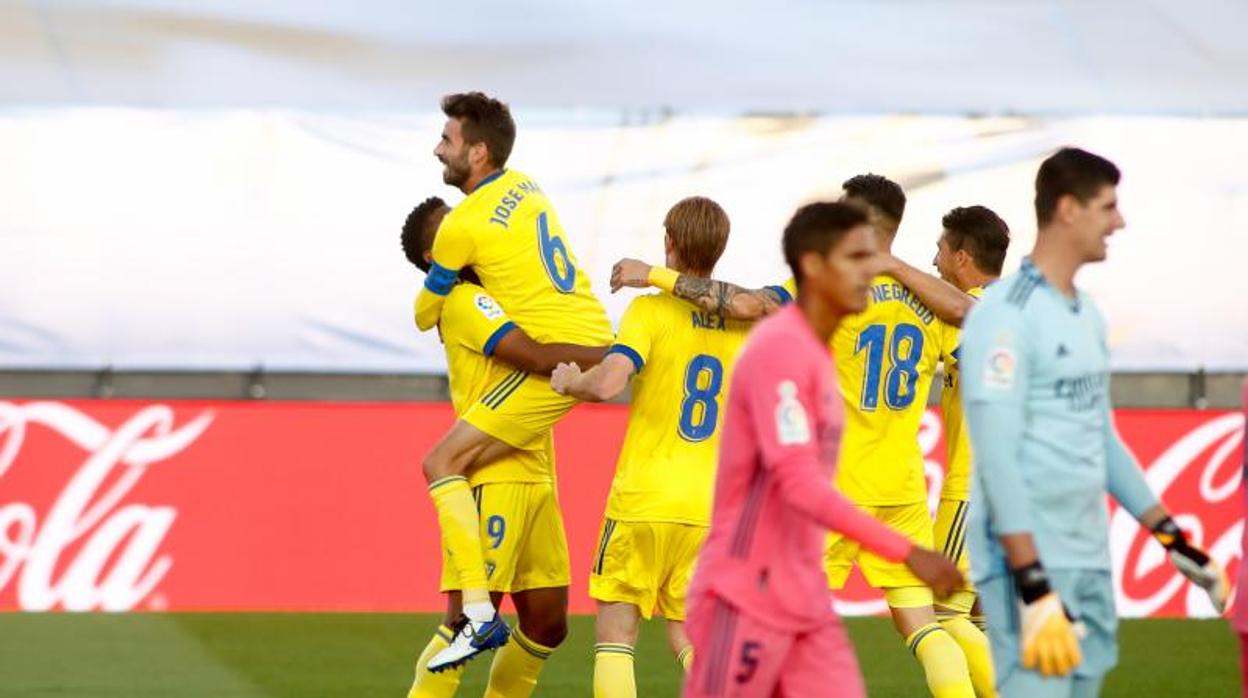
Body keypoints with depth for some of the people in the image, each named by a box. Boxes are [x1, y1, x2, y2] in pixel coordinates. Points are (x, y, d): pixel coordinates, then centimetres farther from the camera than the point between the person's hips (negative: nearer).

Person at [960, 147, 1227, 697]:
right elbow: (997, 459, -18)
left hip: (1091, 563, 9)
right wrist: (1033, 587, -23)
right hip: (1030, 563, -9)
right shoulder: (1007, 315, -13)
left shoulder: (1087, 316, 15)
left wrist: (1172, 538, 22)